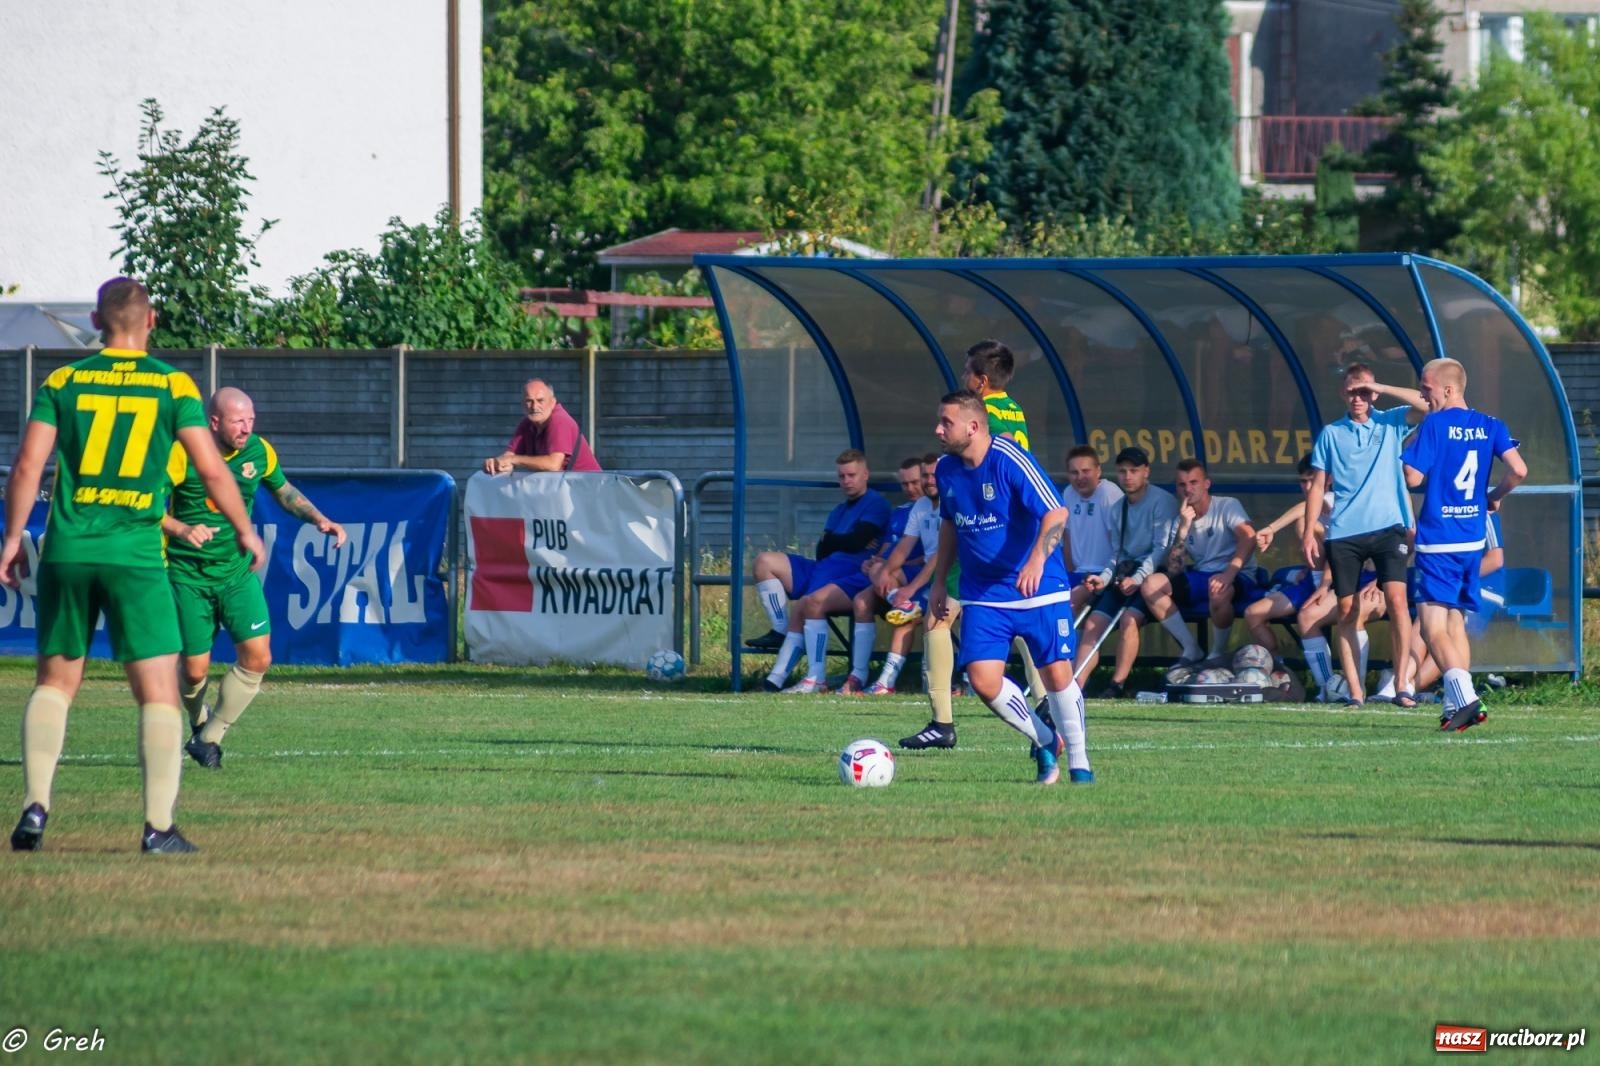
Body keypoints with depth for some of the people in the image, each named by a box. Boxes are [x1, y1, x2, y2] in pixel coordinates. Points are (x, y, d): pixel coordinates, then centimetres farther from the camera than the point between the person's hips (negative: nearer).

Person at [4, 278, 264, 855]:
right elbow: (211, 468, -1)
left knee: (55, 681, 16)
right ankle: (159, 825, -7)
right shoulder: (173, 386, 1)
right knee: (159, 693, 2)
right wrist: (245, 530, 13)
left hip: (67, 551, 2)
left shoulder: (62, 383, 5)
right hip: (136, 555, -2)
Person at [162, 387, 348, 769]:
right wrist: (182, 529, -35)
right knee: (194, 670, -2)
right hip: (189, 574, -4)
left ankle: (209, 737, 6)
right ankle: (199, 721, 33)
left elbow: (284, 491, 18)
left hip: (237, 569, 4)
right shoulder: (183, 454, -16)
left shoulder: (260, 452, -1)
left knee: (257, 658, -10)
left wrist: (320, 519, 5)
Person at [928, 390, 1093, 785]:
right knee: (983, 680, -9)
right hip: (983, 595, 5)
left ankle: (1078, 762, 14)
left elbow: (1056, 513, -24)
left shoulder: (1010, 460, -17)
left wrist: (1037, 560, -38)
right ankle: (1045, 743, 14)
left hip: (1039, 589, -5)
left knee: (1057, 675, -5)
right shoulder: (946, 470, 3)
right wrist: (939, 582, 19)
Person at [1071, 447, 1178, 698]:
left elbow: (1163, 548, -13)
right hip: (1124, 575, 7)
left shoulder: (1162, 501, -6)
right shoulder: (1118, 509, 17)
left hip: (1153, 574, -7)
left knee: (1128, 618, -30)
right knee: (1094, 622, -10)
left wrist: (1137, 579, -22)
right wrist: (1104, 577, -3)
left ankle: (1118, 684, -26)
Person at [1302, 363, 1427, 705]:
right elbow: (1319, 486, 12)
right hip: (1344, 533, 2)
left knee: (1396, 598, -17)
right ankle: (1355, 691, 3)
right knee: (1347, 610, 0)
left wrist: (1379, 388, -7)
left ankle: (1402, 685, -15)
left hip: (1387, 527, -2)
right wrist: (1309, 532, 4)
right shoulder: (1331, 434, 11)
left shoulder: (1390, 424, 9)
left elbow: (1424, 404, -7)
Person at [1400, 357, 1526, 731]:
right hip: (1473, 539, 6)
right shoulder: (1490, 426, 5)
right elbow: (1518, 470, -6)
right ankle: (1456, 706, 13)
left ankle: (1464, 696, -26)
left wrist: (1410, 447, 6)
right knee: (1455, 623, 17)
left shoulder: (1434, 424, -10)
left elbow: (1413, 477, -13)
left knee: (1432, 627, -8)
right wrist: (1494, 498, 12)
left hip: (1437, 540, -6)